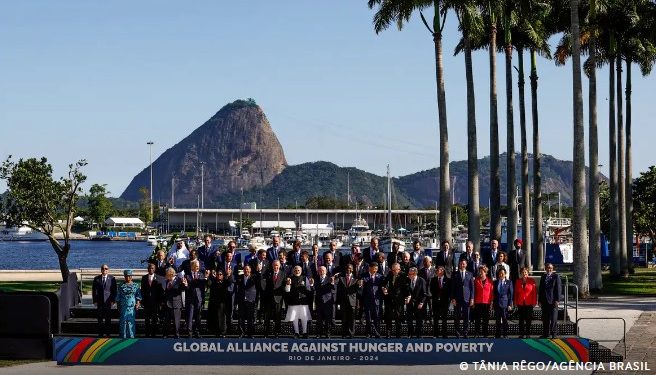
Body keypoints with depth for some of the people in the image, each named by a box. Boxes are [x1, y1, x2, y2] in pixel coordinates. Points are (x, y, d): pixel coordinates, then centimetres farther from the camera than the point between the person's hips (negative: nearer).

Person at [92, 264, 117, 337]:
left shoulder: (112, 279, 2)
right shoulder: (96, 279, 5)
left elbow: (114, 290, 3)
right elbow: (94, 291, 7)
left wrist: (113, 300, -5)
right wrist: (94, 301, -1)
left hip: (108, 301, -1)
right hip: (99, 301, 1)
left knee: (108, 318, 1)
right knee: (100, 318, 3)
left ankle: (107, 333, 8)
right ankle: (100, 333, 10)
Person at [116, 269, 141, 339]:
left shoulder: (135, 286, 7)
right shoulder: (121, 286, 8)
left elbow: (138, 296, 7)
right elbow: (118, 297, 11)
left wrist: (138, 303, -6)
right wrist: (118, 306, 8)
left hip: (132, 306, -1)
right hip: (123, 306, 1)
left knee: (131, 321, -3)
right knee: (123, 321, -2)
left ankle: (131, 336, 2)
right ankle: (123, 336, 3)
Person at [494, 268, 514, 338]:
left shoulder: (509, 282, 4)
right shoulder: (495, 282, 12)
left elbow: (510, 294, 2)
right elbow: (494, 293, 13)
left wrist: (510, 304, -5)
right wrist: (493, 303, 6)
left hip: (505, 304, -3)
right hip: (497, 304, 3)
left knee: (505, 320, -3)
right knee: (498, 321, 6)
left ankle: (505, 334, 2)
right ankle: (498, 334, 12)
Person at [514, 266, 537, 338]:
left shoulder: (532, 281, 0)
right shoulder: (518, 281, 8)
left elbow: (534, 292, -1)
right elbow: (516, 292, 9)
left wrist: (534, 302, -5)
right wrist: (515, 302, 4)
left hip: (529, 303, -2)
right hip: (520, 303, 2)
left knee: (528, 319, 0)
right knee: (521, 319, 4)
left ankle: (528, 334, 6)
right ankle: (521, 334, 8)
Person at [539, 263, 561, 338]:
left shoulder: (556, 276, -1)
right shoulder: (543, 277, 13)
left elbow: (558, 289, -5)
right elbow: (540, 289, 15)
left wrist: (557, 300, -12)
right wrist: (540, 300, 9)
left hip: (553, 300, -4)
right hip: (544, 300, 4)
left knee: (553, 318, -5)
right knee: (545, 318, 7)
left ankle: (554, 333, 2)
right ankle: (545, 334, 14)